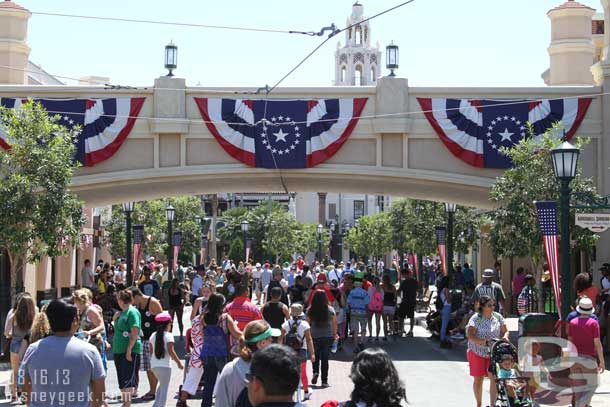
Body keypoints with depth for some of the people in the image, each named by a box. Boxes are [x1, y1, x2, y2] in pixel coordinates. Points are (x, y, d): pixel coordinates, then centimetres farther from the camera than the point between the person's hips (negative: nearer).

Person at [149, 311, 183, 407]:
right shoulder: (168, 335, -9)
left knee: (162, 385, 22)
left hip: (154, 365, 6)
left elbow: (151, 351, 11)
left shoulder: (153, 335, 9)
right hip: (164, 366, -6)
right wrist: (178, 362, -7)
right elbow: (170, 351, -15)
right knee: (164, 388, 1)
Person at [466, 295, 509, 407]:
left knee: (494, 377, -9)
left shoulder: (498, 317, 0)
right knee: (478, 379, 8)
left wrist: (505, 337, -16)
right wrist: (483, 341, -33)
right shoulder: (476, 318, -12)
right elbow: (470, 336, -19)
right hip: (477, 352, -2)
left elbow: (505, 331, 8)